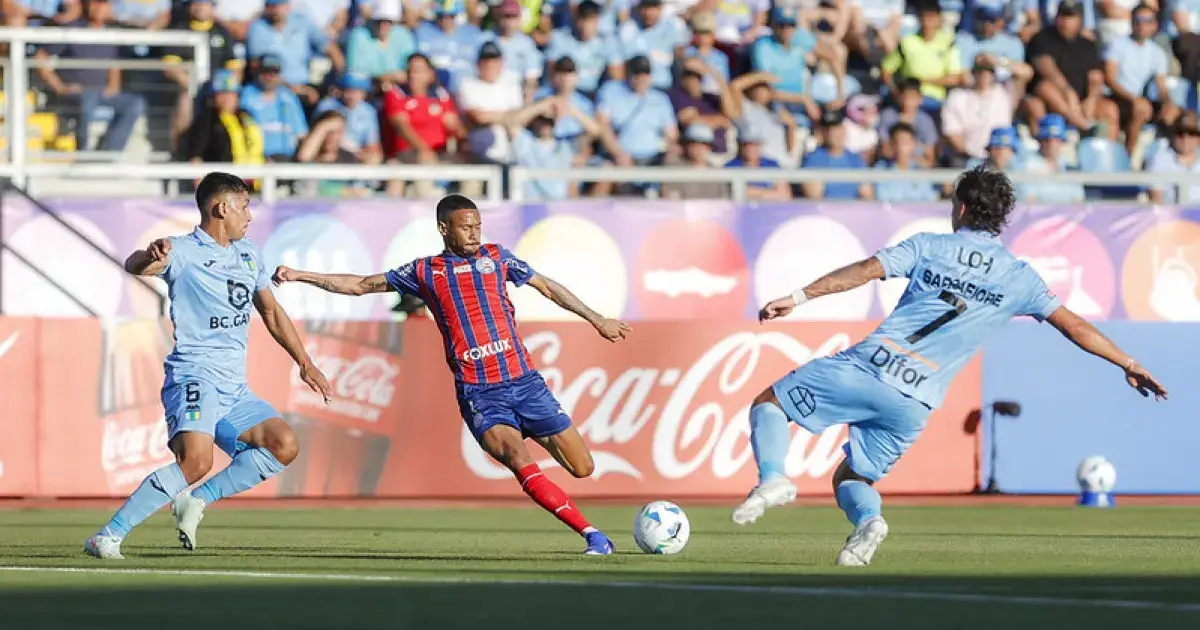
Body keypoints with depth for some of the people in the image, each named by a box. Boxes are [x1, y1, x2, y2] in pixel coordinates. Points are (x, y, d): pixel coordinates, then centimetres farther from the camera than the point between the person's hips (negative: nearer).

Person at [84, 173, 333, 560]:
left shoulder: (248, 255, 18)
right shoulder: (184, 252, -6)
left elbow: (272, 313, 28)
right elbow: (134, 266, -26)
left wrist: (305, 363, 25)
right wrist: (151, 257, -49)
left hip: (234, 389, 8)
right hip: (194, 378, -8)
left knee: (284, 446, -5)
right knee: (196, 461, -28)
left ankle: (197, 500, 0)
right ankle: (109, 536, -24)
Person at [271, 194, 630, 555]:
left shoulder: (495, 257, 13)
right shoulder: (425, 272, 8)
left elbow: (547, 287, 22)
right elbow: (361, 285, 14)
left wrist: (598, 320, 26)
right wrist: (301, 276, 9)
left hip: (524, 381, 3)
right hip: (479, 394, -3)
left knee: (582, 468, -2)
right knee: (520, 461, -27)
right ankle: (592, 535, -25)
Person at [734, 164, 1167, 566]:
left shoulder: (929, 247, 5)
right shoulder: (1018, 278, 10)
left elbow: (866, 271, -5)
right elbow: (1073, 325, 9)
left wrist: (799, 297, -7)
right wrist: (1129, 364, 17)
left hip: (867, 367, -3)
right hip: (914, 404, 3)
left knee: (768, 403, 12)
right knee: (851, 477, 18)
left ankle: (773, 478, -16)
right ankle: (869, 517, -17)